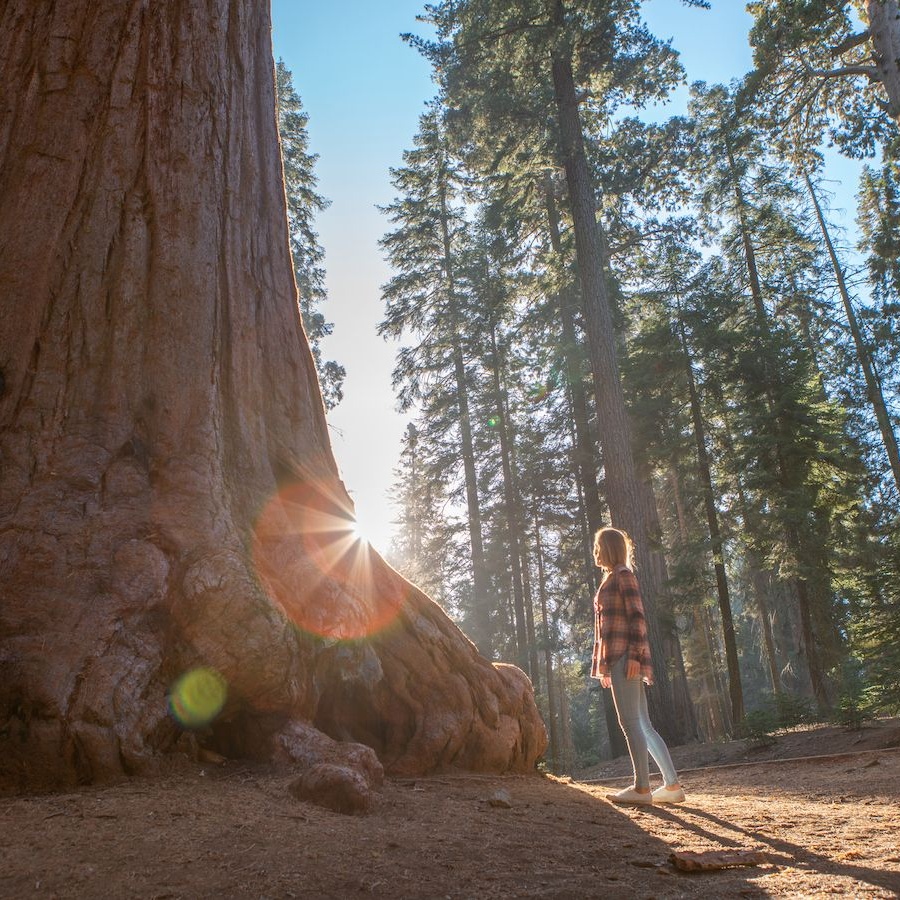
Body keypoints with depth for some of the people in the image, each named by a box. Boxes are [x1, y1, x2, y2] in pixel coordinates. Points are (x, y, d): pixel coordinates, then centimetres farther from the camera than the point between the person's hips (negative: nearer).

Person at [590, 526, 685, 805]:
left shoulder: (623, 575, -4)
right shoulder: (610, 580, 23)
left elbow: (638, 617, -13)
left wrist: (634, 655, -21)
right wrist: (605, 667, 21)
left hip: (625, 656, -10)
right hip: (616, 659, 10)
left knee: (630, 722, -8)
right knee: (642, 725, 8)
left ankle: (642, 788, -5)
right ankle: (672, 785, 10)